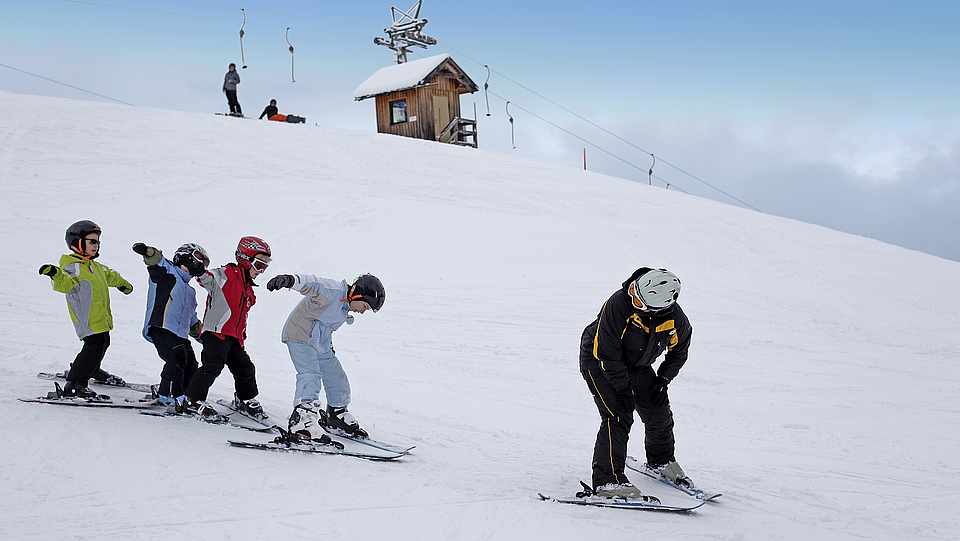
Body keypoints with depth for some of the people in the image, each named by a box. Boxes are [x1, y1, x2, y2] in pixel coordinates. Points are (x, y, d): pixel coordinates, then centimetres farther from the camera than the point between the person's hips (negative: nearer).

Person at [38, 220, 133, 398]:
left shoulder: (94, 266, 14)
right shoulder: (72, 266, -16)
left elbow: (109, 275, 35)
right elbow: (65, 283, -37)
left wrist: (122, 283, 52)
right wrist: (56, 275, -59)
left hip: (101, 318, 10)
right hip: (87, 320, -10)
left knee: (103, 343, 25)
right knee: (94, 346, -19)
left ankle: (92, 369, 51)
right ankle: (74, 385, -18)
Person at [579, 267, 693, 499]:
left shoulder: (676, 321, -22)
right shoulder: (619, 304, -37)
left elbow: (678, 352, 2)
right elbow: (606, 352, -30)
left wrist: (663, 380, -8)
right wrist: (624, 388, -25)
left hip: (637, 365, 5)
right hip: (599, 361, -5)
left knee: (659, 413, 10)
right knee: (618, 416, -19)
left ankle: (661, 461, 38)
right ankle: (607, 480, -17)